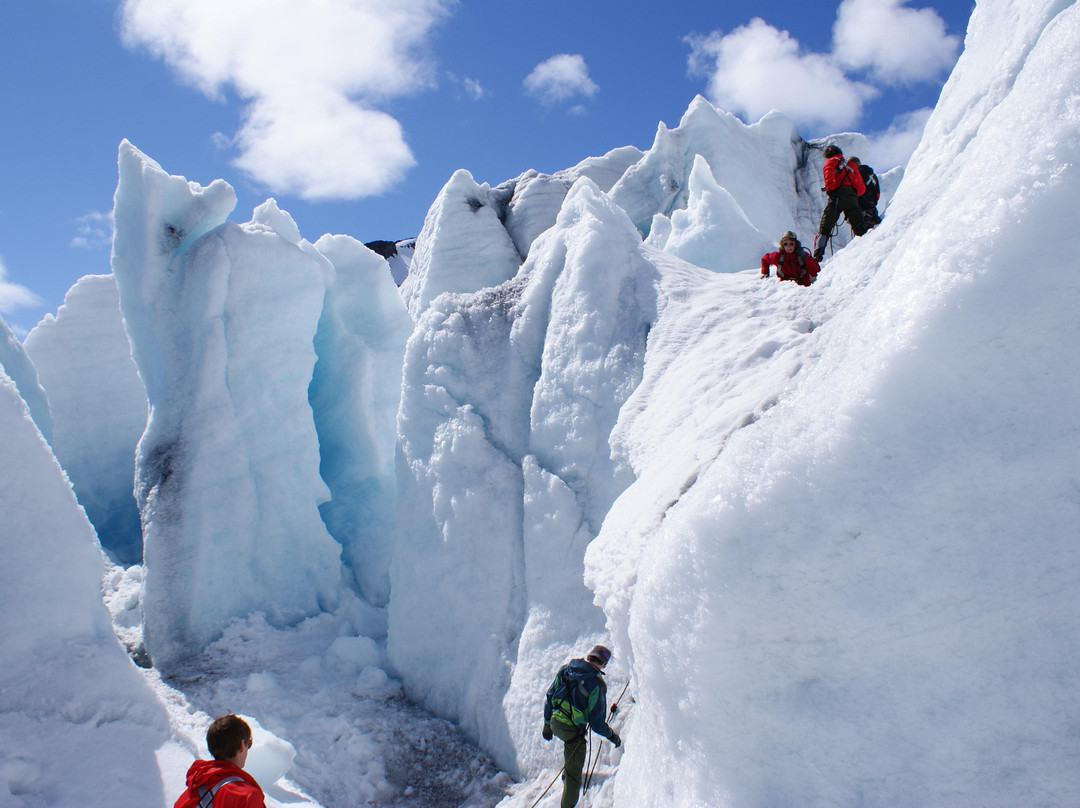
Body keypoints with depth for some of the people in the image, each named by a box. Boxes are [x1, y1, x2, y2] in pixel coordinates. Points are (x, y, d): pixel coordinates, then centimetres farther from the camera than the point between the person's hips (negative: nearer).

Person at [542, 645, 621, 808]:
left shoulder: (565, 669, -3)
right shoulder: (597, 684, -19)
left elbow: (549, 696, 6)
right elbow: (597, 722, -15)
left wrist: (547, 724, 19)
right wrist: (612, 735, 3)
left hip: (554, 722, 7)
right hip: (573, 731, -7)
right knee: (574, 773, 11)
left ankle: (566, 776, 52)